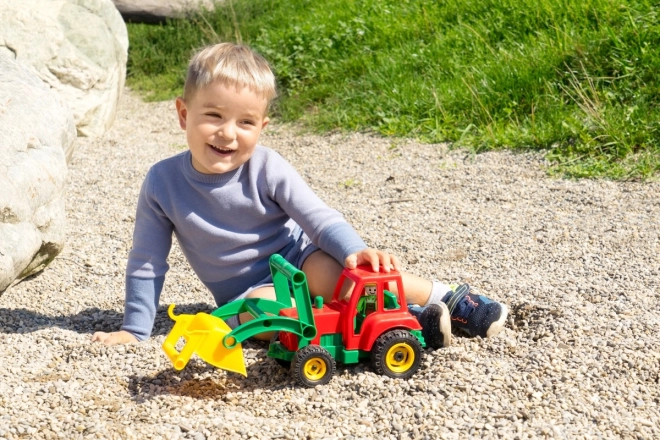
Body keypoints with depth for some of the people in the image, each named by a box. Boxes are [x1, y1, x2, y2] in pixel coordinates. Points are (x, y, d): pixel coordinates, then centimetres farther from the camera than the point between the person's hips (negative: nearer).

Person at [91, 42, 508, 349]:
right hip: (251, 290, 2)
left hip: (300, 260, -1)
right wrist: (135, 330, -2)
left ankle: (448, 298, -24)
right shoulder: (162, 182, -11)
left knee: (329, 270, -35)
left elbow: (319, 217, -17)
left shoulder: (266, 167, -15)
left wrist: (355, 251, -36)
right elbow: (147, 261, -2)